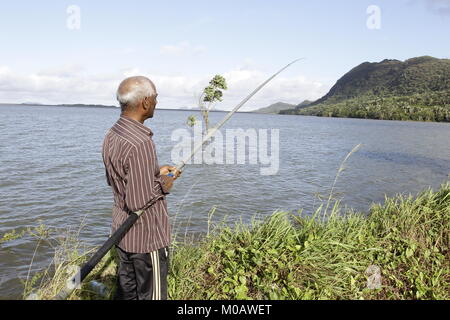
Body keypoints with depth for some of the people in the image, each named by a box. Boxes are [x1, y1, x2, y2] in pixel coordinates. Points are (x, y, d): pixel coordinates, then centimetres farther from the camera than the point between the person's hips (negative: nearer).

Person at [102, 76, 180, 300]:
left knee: (125, 292, 23)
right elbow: (138, 202, -28)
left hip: (122, 231, 9)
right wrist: (163, 185, -10)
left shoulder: (112, 135, 2)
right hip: (147, 236, -9)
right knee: (152, 295, 9)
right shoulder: (140, 143, -28)